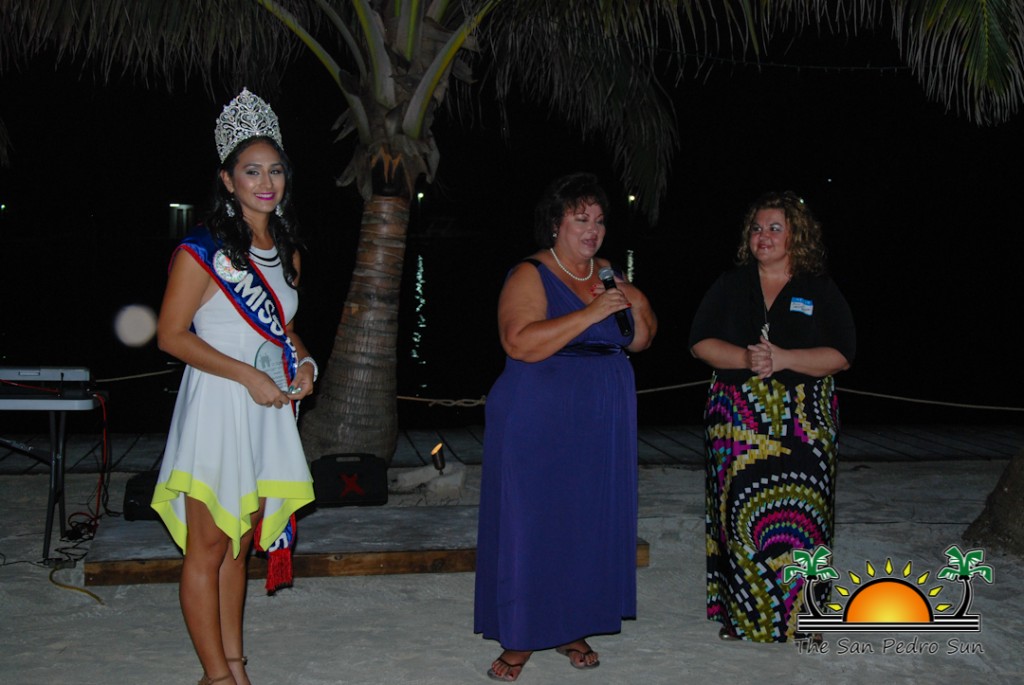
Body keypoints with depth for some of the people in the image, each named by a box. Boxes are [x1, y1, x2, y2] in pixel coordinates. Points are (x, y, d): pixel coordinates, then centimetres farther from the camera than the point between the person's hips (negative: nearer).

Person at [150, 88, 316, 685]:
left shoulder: (286, 251, 12)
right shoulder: (205, 249, -9)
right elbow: (172, 334, -12)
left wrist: (303, 361, 4)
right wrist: (248, 375, -17)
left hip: (270, 410, 7)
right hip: (219, 407, -7)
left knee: (239, 544, 14)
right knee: (208, 546, 0)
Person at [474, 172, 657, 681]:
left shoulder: (607, 274, 11)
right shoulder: (530, 275, -9)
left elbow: (639, 341, 16)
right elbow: (520, 342, -24)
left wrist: (639, 309, -6)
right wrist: (590, 313, -25)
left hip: (603, 425, 6)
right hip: (539, 423, -6)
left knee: (591, 521, 9)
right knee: (529, 522, -2)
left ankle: (572, 628, 22)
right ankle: (520, 639, 9)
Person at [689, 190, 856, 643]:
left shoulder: (821, 291, 6)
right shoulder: (730, 286, 12)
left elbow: (841, 356, -3)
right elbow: (701, 343, 4)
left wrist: (782, 359, -17)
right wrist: (745, 358, -14)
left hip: (804, 424, -1)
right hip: (738, 422, 2)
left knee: (798, 519, -6)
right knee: (740, 513, 0)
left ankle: (796, 619, 5)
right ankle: (740, 614, 12)